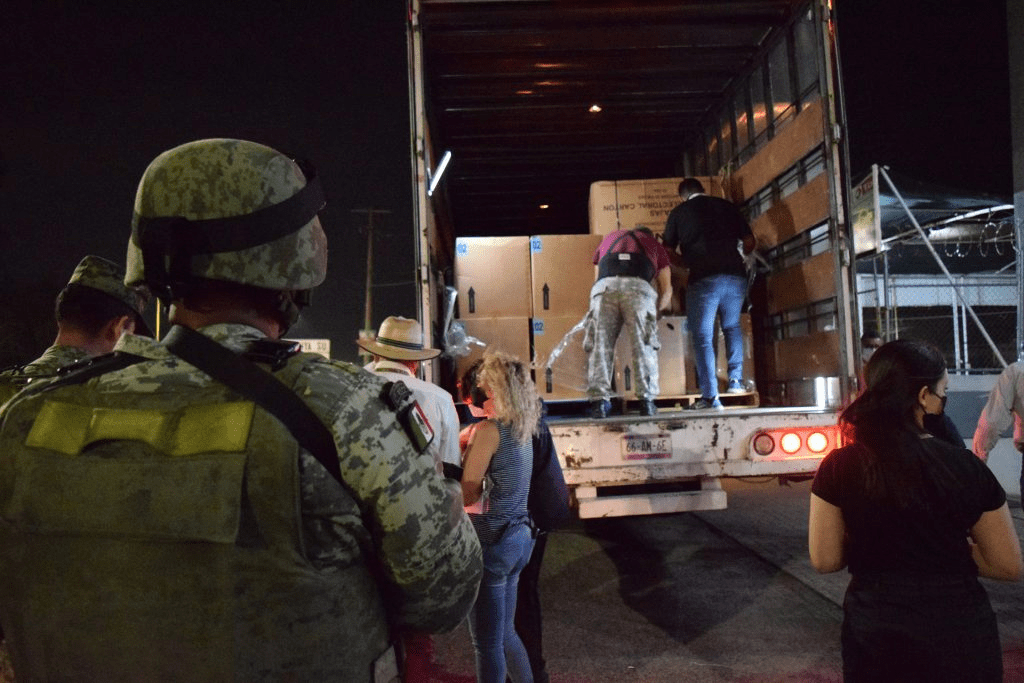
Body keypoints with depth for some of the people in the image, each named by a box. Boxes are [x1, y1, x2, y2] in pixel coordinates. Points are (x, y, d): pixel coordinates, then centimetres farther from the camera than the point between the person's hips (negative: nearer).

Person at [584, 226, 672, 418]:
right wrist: (656, 311, 46)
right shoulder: (655, 244, 35)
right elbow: (667, 290, 31)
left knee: (600, 346, 1)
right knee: (644, 347, 3)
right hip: (638, 287, -1)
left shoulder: (608, 238, 40)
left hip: (604, 287, 1)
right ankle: (647, 401, -1)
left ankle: (599, 401, -6)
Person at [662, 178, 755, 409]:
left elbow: (668, 250, 11)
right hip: (735, 276, 3)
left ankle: (710, 397, -3)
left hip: (703, 279, -3)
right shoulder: (726, 206, 14)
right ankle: (736, 380, 18)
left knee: (702, 337, 2)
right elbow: (750, 242, 14)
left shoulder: (678, 213, 9)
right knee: (732, 327, 24)